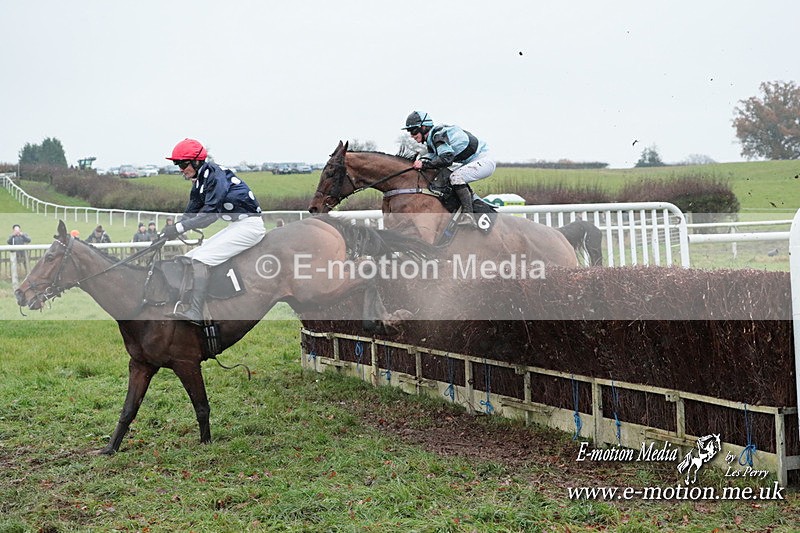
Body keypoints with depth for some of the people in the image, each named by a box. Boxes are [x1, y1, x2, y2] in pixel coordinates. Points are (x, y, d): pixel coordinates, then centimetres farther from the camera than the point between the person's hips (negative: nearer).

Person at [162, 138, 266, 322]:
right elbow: (191, 213, 10)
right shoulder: (199, 181, 12)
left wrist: (179, 228, -27)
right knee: (189, 258, 7)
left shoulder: (216, 175, -18)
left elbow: (209, 213, -25)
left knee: (201, 258, -23)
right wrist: (170, 229, -5)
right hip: (234, 226, 11)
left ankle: (195, 313, -29)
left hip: (249, 224, -11)